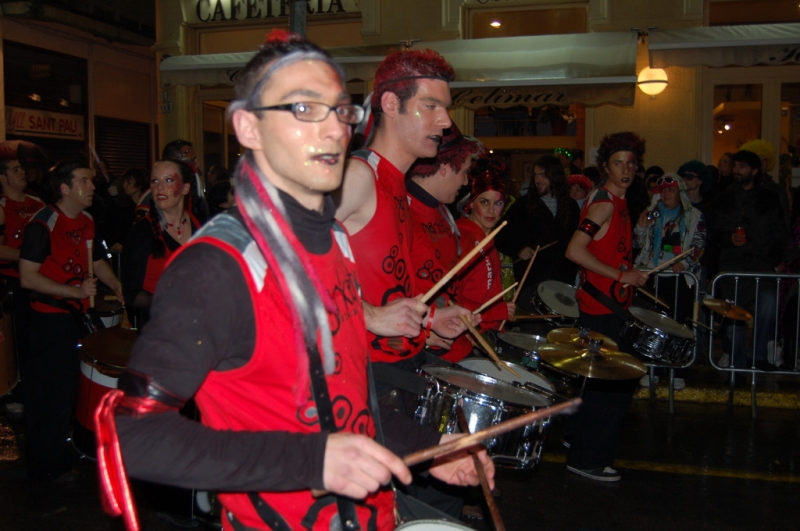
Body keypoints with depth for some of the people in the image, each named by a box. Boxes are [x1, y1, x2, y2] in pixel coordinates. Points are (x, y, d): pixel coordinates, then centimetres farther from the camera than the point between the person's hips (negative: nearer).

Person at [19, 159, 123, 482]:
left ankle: (67, 452, 35)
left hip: (78, 315, 8)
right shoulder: (43, 225, -16)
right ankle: (46, 466, 16)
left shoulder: (87, 222, 9)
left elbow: (96, 261, 22)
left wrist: (118, 287, 8)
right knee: (50, 392, 1)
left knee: (73, 386, 18)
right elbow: (28, 277, -20)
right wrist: (75, 291, -25)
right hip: (49, 319, -8)